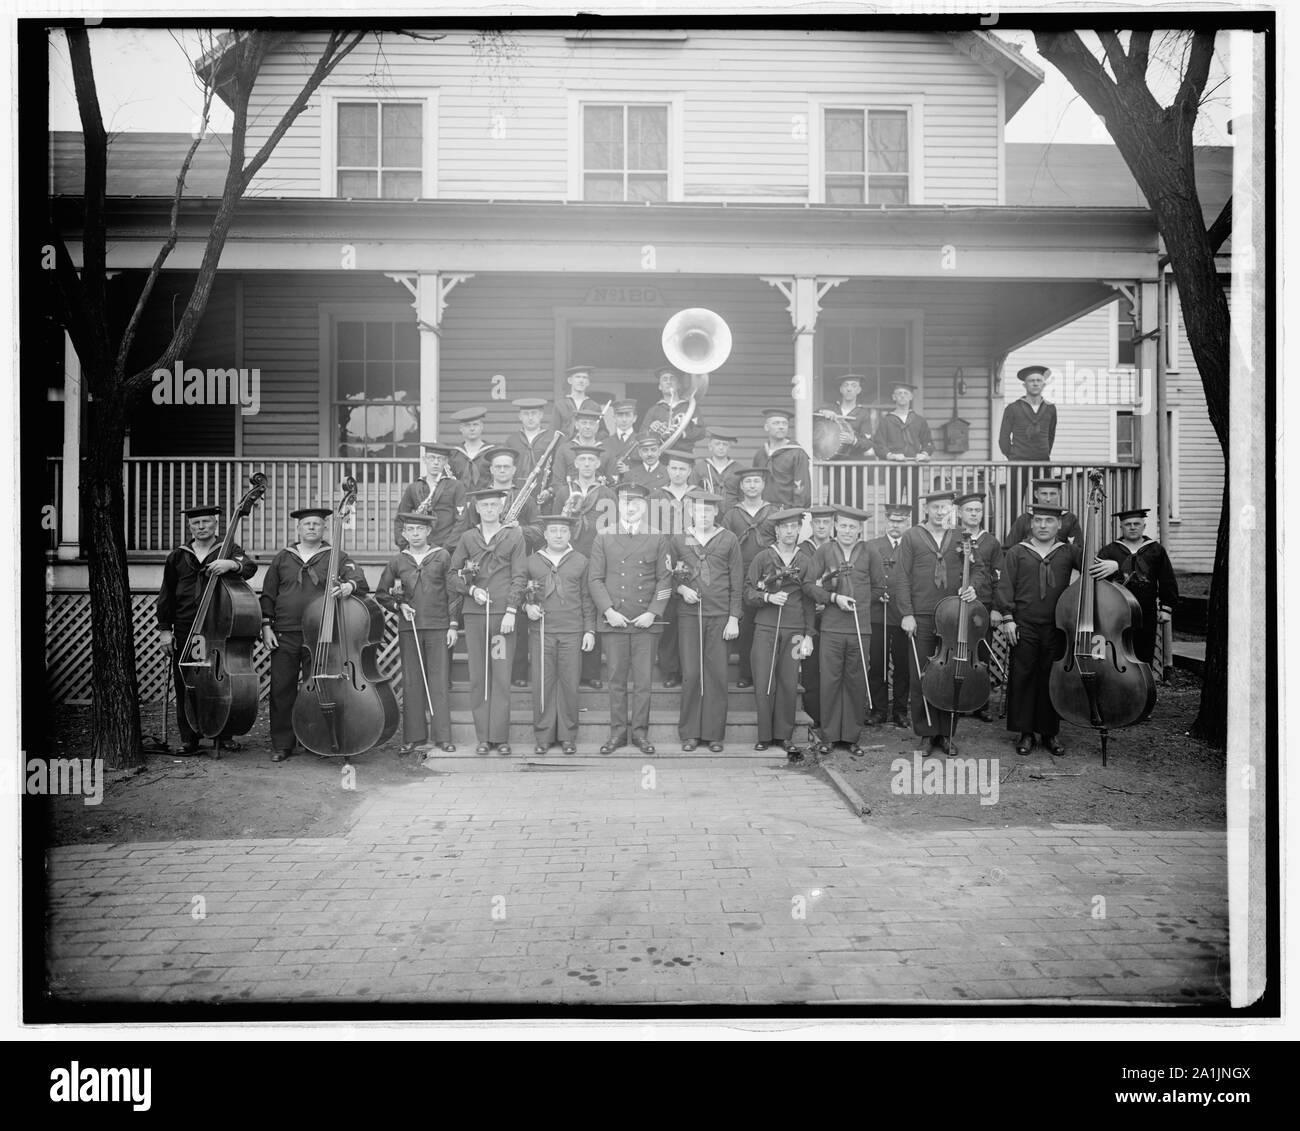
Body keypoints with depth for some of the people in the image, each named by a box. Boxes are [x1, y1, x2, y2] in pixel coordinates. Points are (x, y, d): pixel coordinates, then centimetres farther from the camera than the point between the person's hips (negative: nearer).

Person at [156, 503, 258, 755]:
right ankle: (189, 738, 12)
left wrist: (232, 564, -35)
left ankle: (222, 735, 12)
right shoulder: (177, 556, 14)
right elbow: (166, 595, 15)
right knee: (185, 686, 2)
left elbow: (250, 567, -13)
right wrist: (164, 629, 9)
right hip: (185, 631, 2)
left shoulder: (230, 550, 7)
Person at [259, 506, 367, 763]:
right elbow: (268, 595, 14)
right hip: (284, 635, 2)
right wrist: (266, 627, 5)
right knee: (281, 689, 2)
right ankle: (282, 744, 12)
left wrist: (348, 586, -30)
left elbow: (360, 582, -7)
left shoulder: (337, 557, 6)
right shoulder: (282, 558, 13)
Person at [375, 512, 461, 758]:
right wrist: (399, 606, 1)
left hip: (439, 627, -2)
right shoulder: (397, 561, 8)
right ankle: (413, 737, 10)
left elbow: (454, 592, 3)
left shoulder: (442, 556, 2)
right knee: (411, 683, 3)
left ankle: (443, 736, 3)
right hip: (409, 628, 2)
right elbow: (381, 594, 18)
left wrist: (453, 625, -3)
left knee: (440, 682, -2)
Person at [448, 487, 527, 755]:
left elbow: (518, 577, 1)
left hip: (503, 614, -2)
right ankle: (483, 736, 8)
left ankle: (500, 736, 3)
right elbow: (454, 575, 13)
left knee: (502, 676, -3)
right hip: (474, 614, 2)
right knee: (478, 676, 2)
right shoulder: (467, 538, 13)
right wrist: (471, 589, -6)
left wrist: (511, 611, -8)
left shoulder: (514, 536, 7)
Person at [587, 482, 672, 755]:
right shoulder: (603, 539, 8)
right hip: (613, 620, 0)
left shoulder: (657, 540, 8)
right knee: (616, 679, 5)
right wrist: (608, 611, -8)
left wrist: (653, 612, -7)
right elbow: (595, 578, 3)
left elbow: (664, 580, 5)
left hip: (645, 621, 0)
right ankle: (617, 732, 14)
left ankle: (640, 732, 13)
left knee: (643, 680, 2)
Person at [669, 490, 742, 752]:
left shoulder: (729, 540, 6)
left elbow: (737, 582, 5)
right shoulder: (678, 540, 8)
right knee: (690, 674, 0)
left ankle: (714, 733, 10)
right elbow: (668, 577, 14)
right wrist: (680, 588, -7)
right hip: (689, 615, 0)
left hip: (720, 616, 0)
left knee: (717, 675, 1)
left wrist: (734, 619, -1)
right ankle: (690, 733, 9)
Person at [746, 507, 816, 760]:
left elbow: (810, 600, 9)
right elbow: (748, 592, 3)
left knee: (789, 683, 1)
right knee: (763, 682, -2)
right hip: (765, 628, -1)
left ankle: (785, 735, 12)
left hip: (794, 629, 1)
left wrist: (809, 634, 5)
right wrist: (768, 597, -15)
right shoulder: (762, 557, 4)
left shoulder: (806, 560, 8)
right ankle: (765, 734, 9)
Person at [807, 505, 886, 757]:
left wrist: (859, 603, 8)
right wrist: (834, 598, -10)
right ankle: (829, 736, 11)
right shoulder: (824, 552, 4)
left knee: (857, 682, 5)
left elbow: (879, 587, 16)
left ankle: (855, 736, 16)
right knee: (830, 681, 1)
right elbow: (810, 586, 2)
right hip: (831, 629, -1)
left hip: (860, 628, 1)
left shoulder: (870, 554, 6)